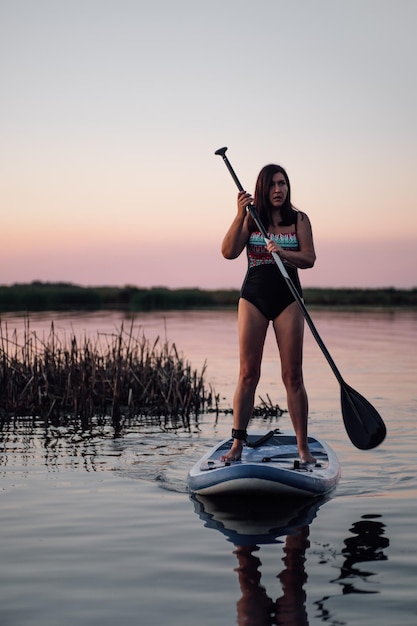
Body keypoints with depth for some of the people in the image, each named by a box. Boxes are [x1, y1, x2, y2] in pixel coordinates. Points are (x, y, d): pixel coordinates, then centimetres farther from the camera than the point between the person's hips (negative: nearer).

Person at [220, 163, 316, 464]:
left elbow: (309, 259, -6)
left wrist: (284, 253, -25)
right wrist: (240, 215, -16)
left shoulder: (299, 219, 4)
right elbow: (229, 252, -7)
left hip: (288, 299, 0)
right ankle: (237, 444, 5)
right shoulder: (251, 219, 6)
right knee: (248, 374, 0)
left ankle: (303, 447, 4)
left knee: (293, 376, -2)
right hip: (253, 298, 1)